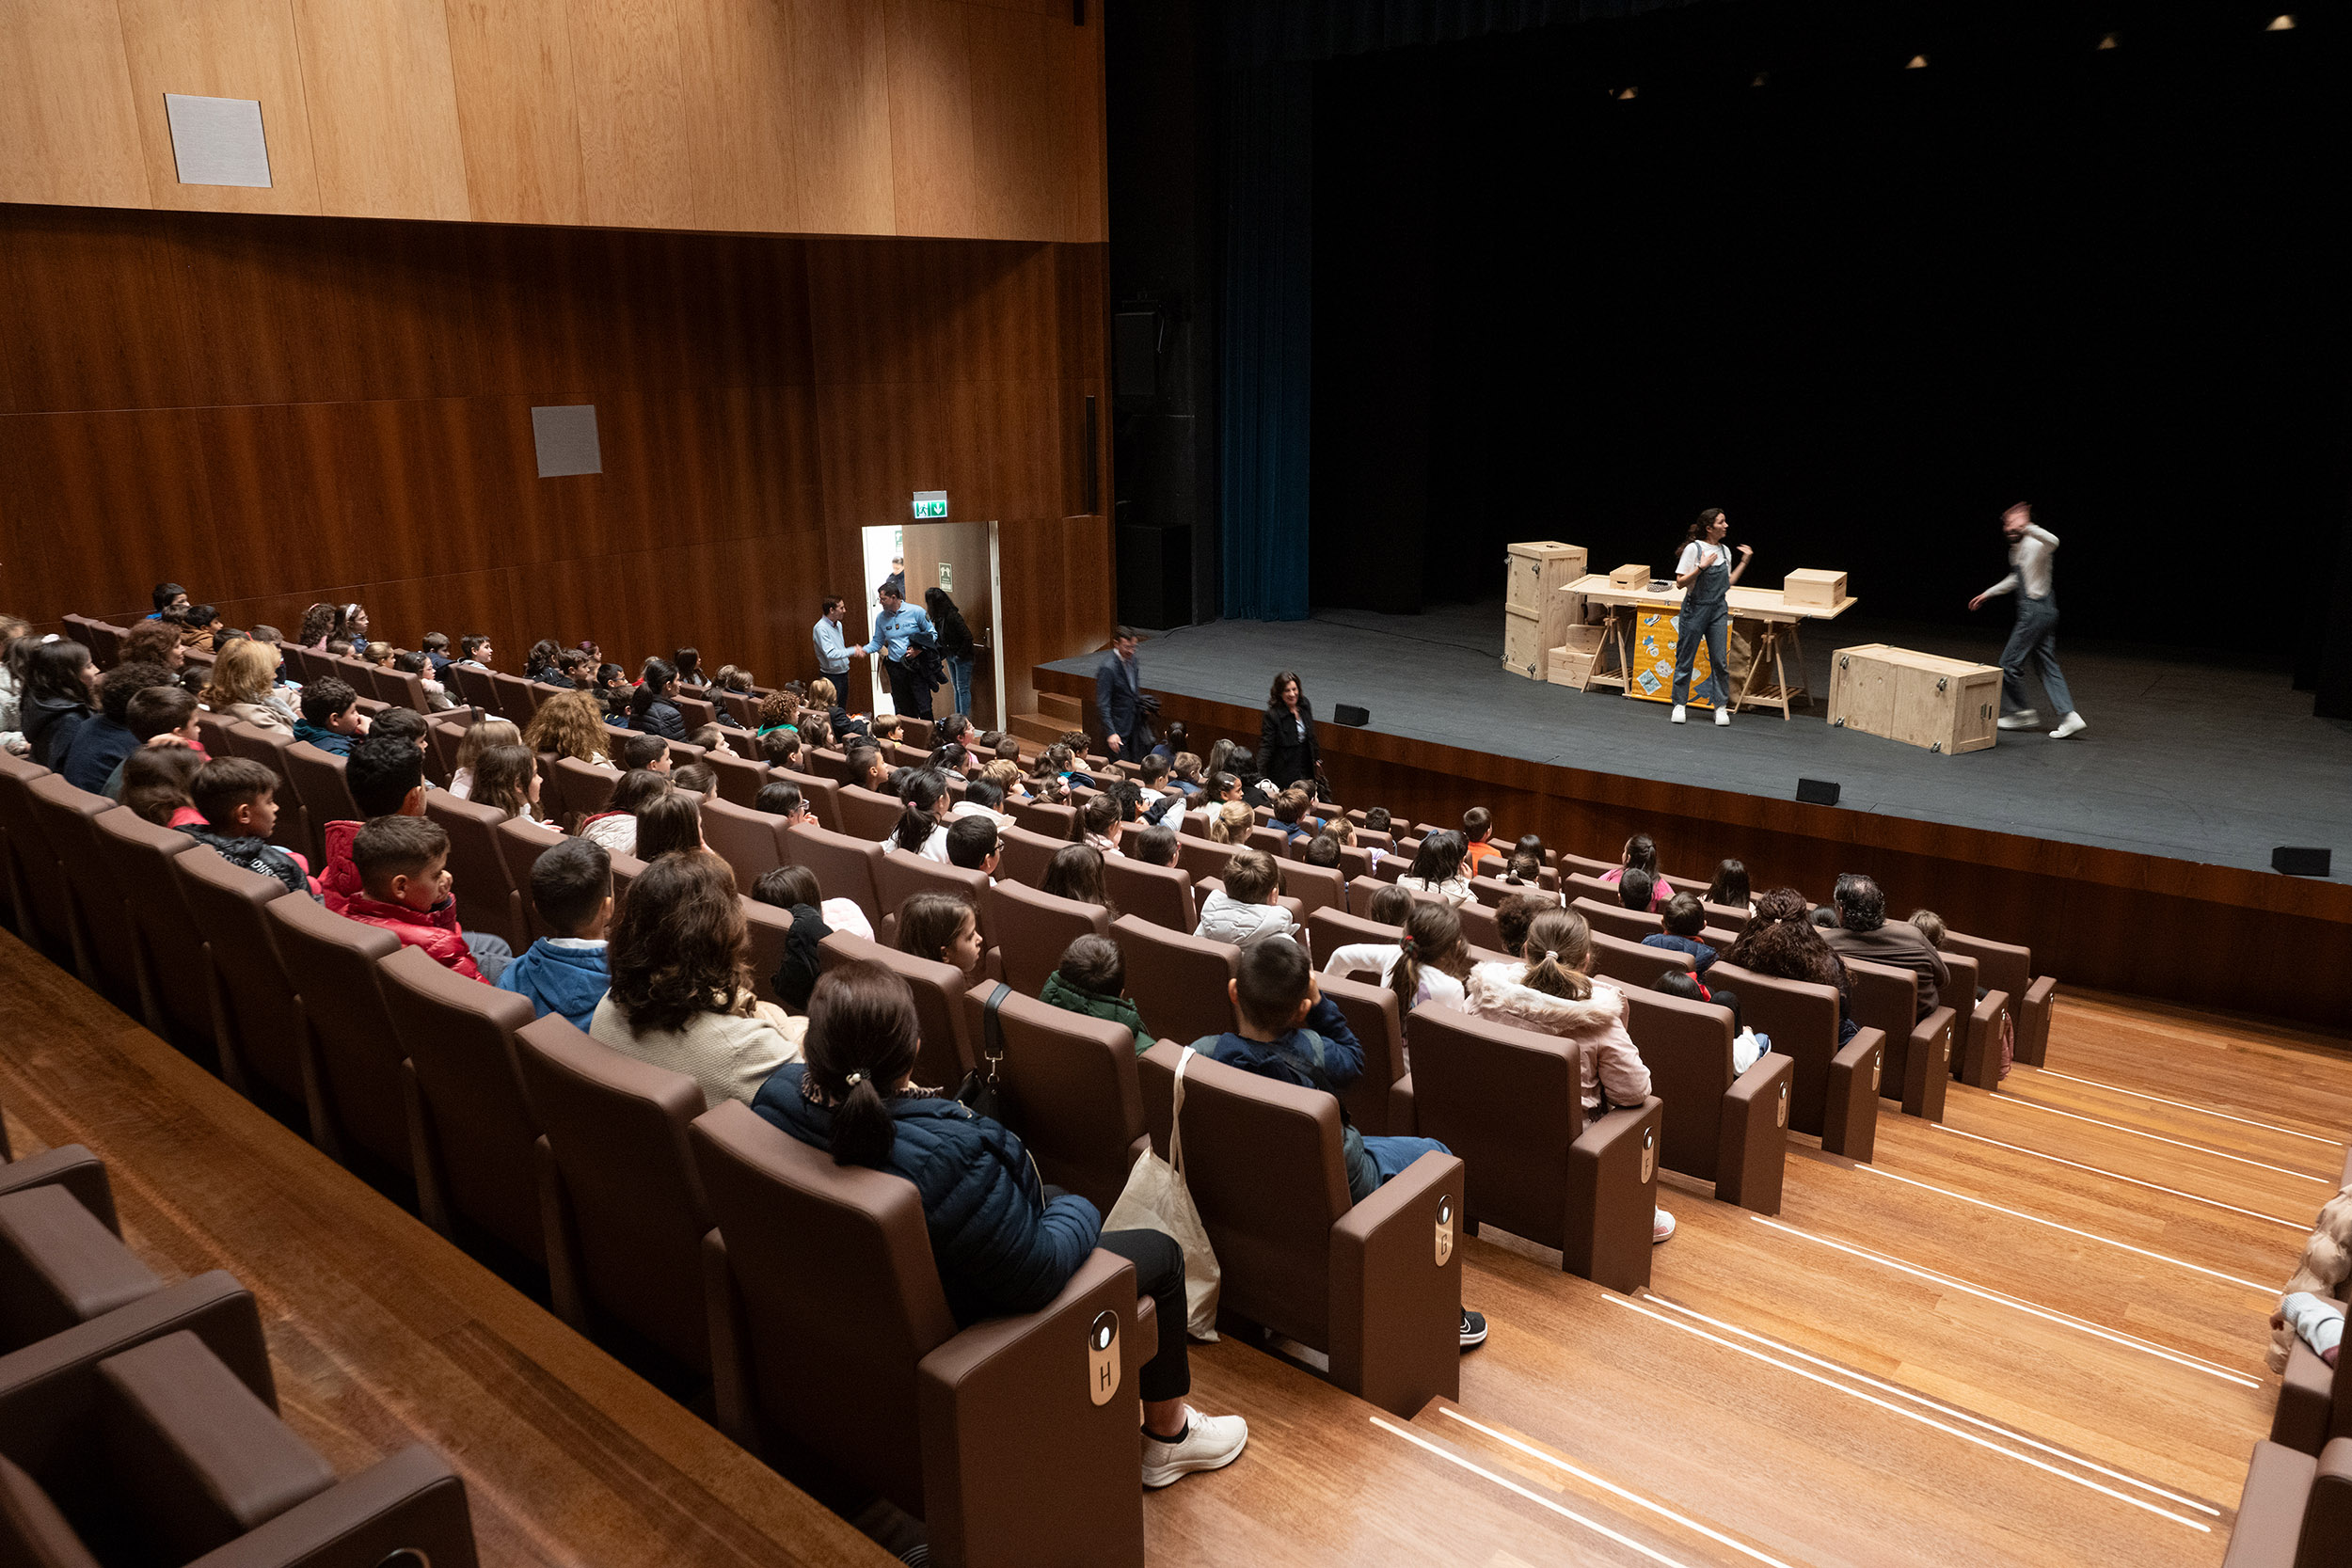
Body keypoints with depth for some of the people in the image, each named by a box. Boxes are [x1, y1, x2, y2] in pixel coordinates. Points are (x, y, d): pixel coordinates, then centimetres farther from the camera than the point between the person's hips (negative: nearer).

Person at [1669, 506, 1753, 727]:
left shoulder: (1724, 551, 8)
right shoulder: (1694, 549, -9)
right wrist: (1702, 566, -22)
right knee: (1685, 659, 3)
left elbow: (1728, 582, 14)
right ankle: (1679, 705, 14)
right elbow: (1680, 583, -12)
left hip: (1718, 610, 5)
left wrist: (1744, 561, 12)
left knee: (1720, 660, 2)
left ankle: (1721, 706, 10)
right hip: (1695, 609, -5)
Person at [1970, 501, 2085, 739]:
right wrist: (1987, 594, 36)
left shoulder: (2033, 545, -14)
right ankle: (2069, 716, 4)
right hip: (2044, 612, 10)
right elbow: (2016, 579, 33)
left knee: (2010, 662, -1)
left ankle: (2022, 712, 10)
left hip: (2036, 610, -10)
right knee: (2046, 665, 8)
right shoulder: (2016, 549, 16)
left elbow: (2053, 542, -40)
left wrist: (2027, 527, -48)